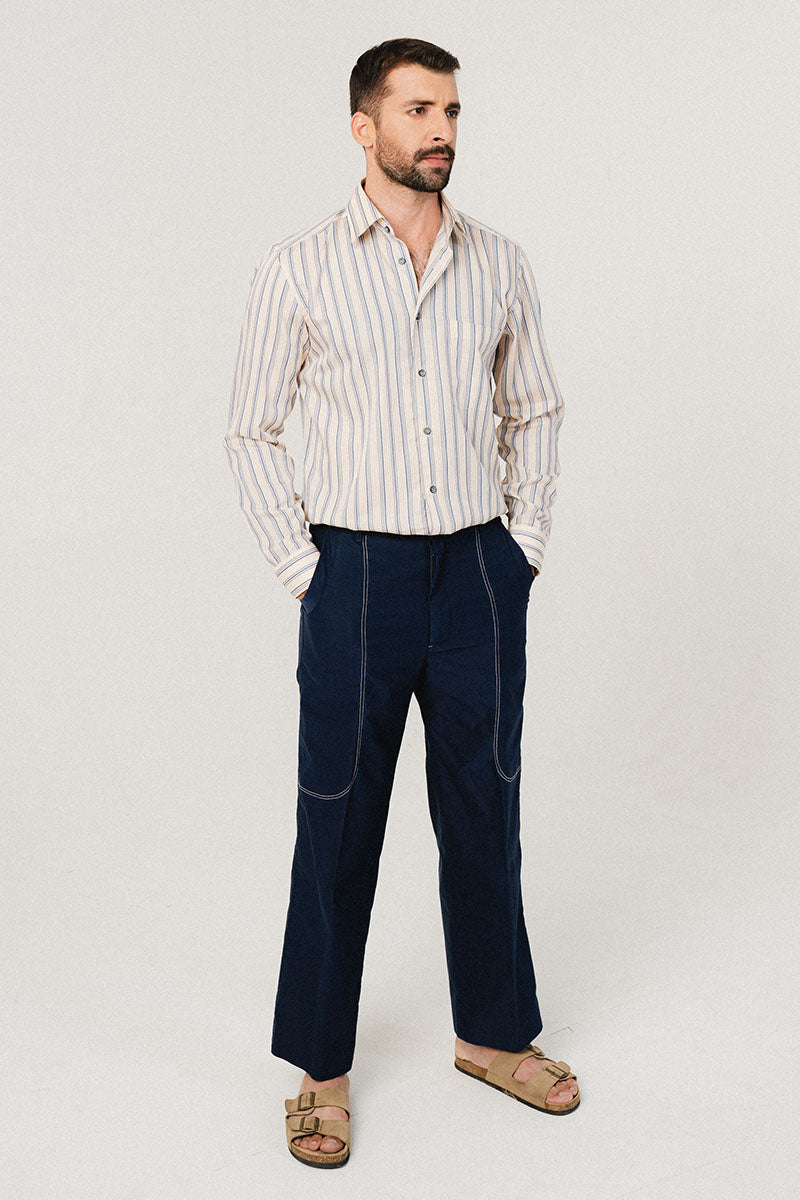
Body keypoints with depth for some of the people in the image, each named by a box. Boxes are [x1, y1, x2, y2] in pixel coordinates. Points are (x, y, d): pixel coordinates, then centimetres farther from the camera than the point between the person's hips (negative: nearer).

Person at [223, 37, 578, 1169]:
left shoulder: (501, 264, 7)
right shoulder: (299, 267, -2)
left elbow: (536, 413, 15)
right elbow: (252, 430, 2)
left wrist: (524, 549, 7)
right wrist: (302, 567, -4)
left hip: (480, 573, 3)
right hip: (360, 574, -3)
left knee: (484, 811, 12)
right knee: (340, 823, 5)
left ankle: (493, 1032, 32)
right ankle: (321, 1066, 22)